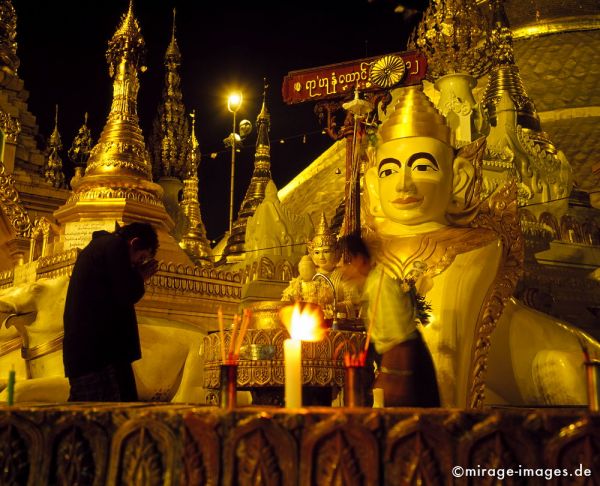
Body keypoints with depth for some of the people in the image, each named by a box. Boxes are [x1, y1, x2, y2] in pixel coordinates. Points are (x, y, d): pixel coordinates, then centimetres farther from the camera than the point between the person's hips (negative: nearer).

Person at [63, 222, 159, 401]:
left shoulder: (97, 246, 25)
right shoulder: (115, 245, -6)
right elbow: (127, 295, -13)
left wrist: (137, 276, 17)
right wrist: (140, 277, 6)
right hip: (102, 347, -10)